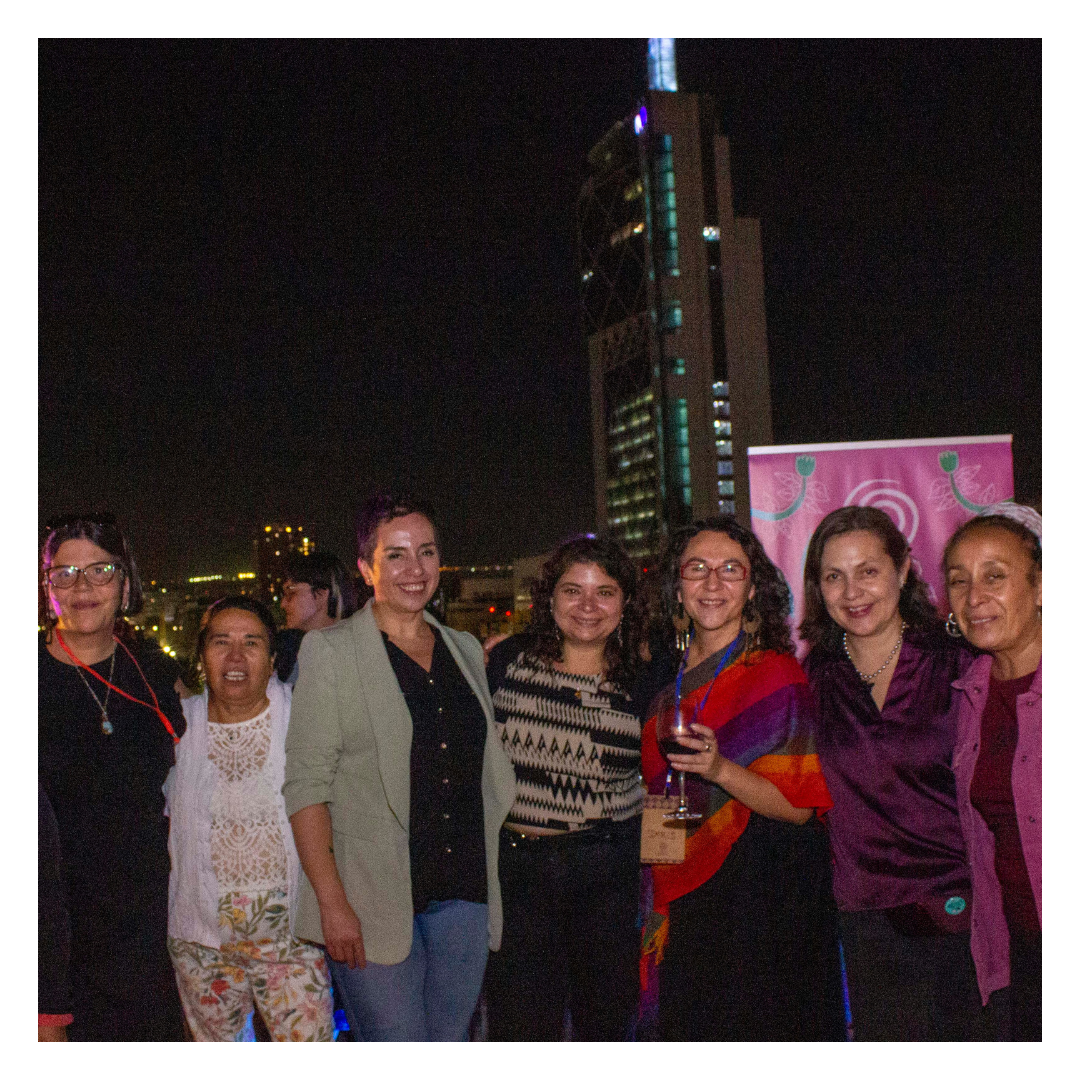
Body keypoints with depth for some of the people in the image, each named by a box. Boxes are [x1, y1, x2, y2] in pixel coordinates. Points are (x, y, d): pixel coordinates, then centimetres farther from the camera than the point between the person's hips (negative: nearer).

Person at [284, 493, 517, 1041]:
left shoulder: (466, 650, 12)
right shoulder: (330, 650, -4)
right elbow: (306, 784, -8)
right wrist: (332, 902, -15)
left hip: (464, 893, 5)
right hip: (374, 899, -5)